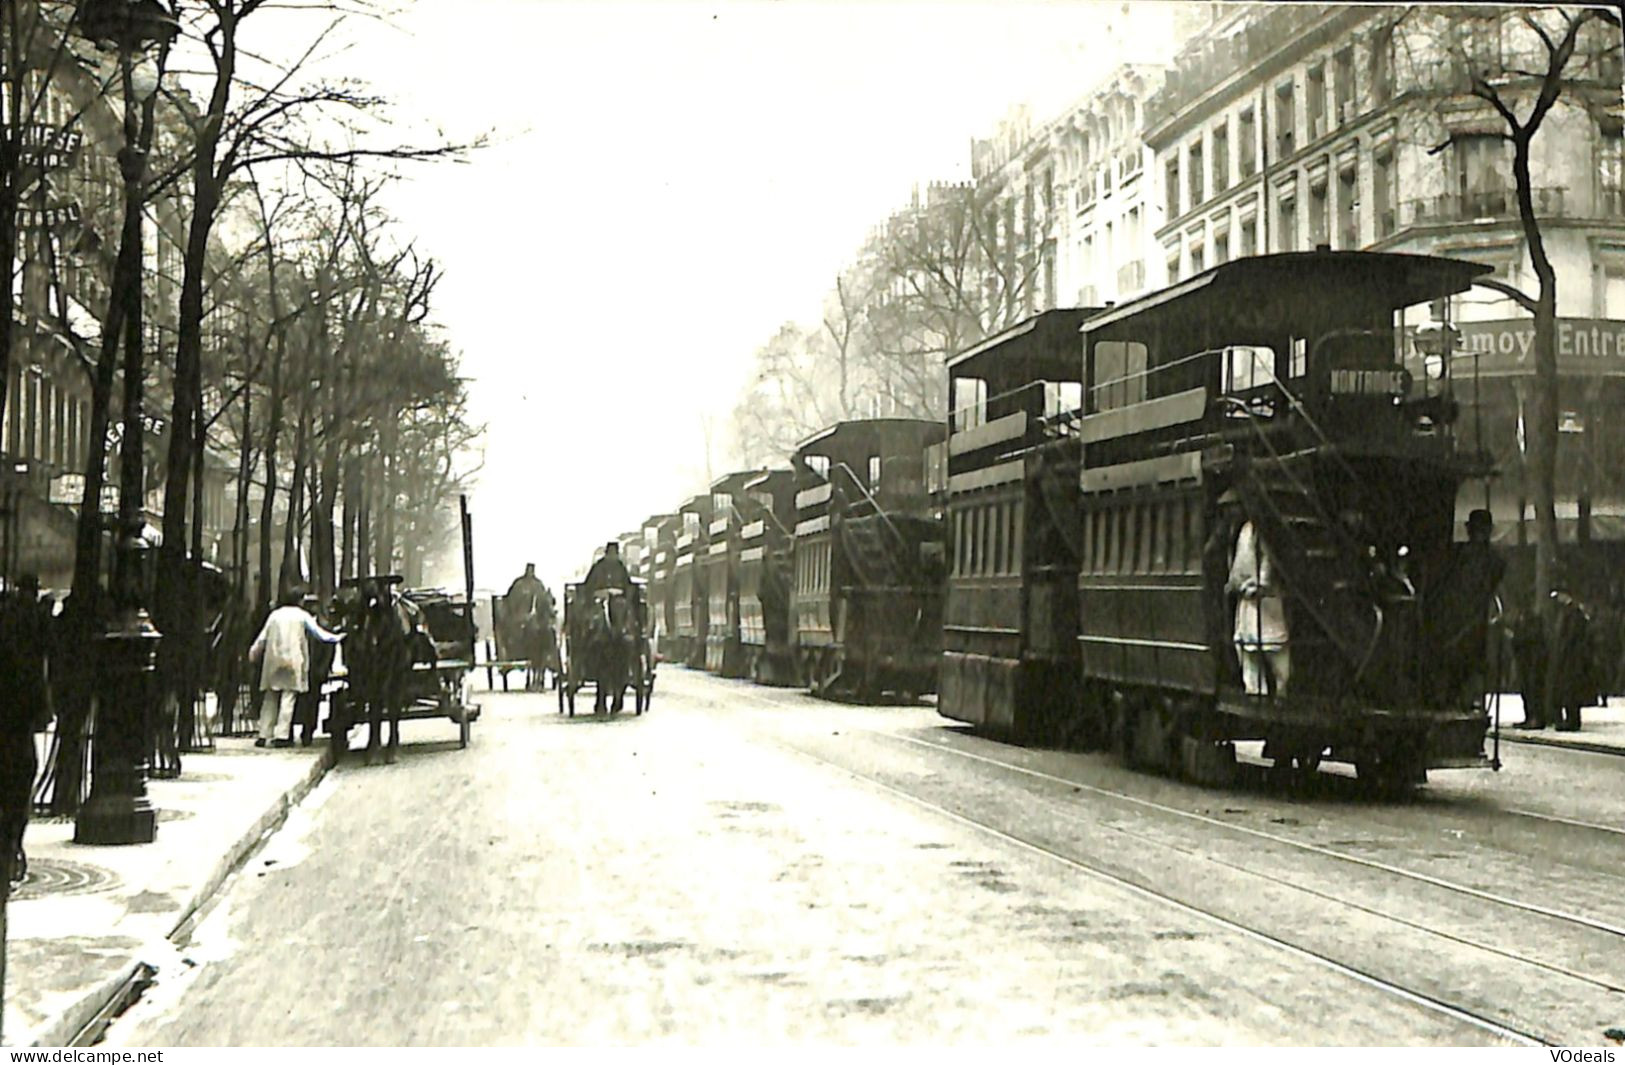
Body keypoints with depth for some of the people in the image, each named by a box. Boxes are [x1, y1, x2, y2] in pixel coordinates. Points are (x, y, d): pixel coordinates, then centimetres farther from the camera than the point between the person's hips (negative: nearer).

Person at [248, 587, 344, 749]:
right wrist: (337, 638, 16)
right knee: (288, 697, -4)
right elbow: (319, 633, 3)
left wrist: (254, 653, 21)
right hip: (293, 662, -4)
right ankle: (281, 736, -10)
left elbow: (262, 637, 11)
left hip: (273, 662, 4)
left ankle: (264, 735, 8)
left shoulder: (275, 615, 11)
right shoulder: (302, 616, 2)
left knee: (270, 699, 8)